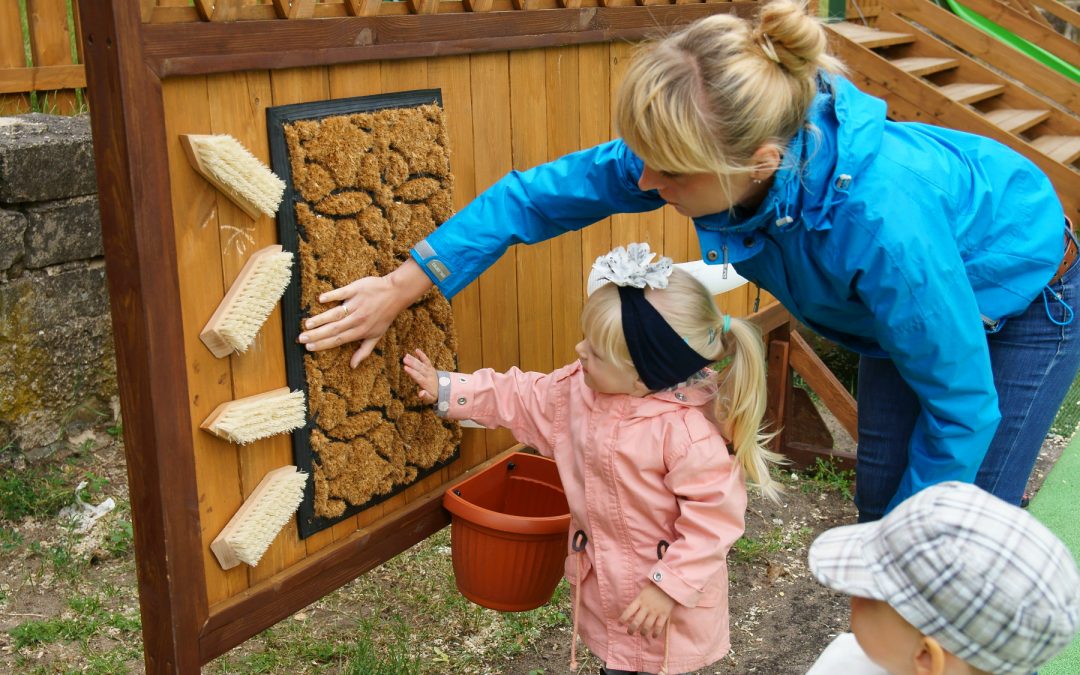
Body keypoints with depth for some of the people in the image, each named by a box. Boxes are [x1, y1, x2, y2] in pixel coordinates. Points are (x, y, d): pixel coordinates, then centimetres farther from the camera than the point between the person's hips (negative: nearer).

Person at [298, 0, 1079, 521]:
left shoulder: (882, 221, -47)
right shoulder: (713, 148, -30)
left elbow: (963, 403, -33)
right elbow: (553, 189, -17)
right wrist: (400, 288, -12)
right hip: (900, 308, 6)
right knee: (877, 502, 14)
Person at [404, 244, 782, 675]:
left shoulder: (685, 430, -32)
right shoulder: (578, 388, -9)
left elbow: (714, 516, -29)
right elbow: (520, 399, 6)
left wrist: (670, 587, -28)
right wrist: (448, 390, 4)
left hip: (667, 595, -6)